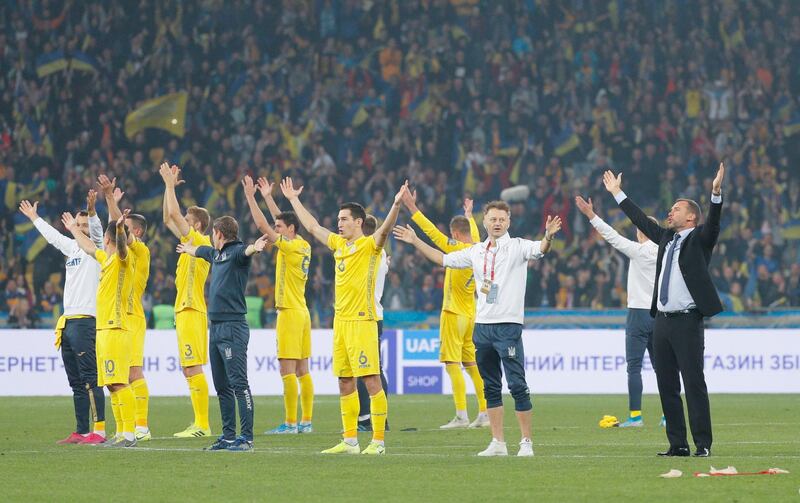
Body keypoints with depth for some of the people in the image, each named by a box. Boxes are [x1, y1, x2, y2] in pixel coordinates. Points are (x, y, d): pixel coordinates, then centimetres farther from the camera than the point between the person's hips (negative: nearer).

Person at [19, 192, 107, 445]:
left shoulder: (95, 248, -1)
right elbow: (53, 235, 37)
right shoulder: (72, 247, 20)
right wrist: (34, 217, 50)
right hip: (67, 323, 8)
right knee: (76, 383, 8)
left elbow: (97, 230, -22)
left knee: (90, 379, -12)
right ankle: (81, 432, 10)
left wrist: (92, 212, -41)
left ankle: (99, 431, -15)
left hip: (85, 321, -8)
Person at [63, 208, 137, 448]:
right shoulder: (106, 258, 19)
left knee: (119, 383, -14)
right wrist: (74, 229, 51)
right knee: (111, 384, 10)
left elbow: (121, 245, -30)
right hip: (103, 329, 10)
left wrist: (120, 228, -49)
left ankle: (129, 435, -18)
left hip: (115, 329, -10)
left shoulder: (121, 258, -7)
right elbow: (90, 249, 38)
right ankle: (121, 433, 13)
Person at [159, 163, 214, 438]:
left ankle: (203, 425, -13)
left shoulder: (200, 242, -9)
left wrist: (170, 184, -6)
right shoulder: (191, 243, 16)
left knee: (194, 369, -12)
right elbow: (169, 219, 24)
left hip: (192, 312, -10)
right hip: (184, 310, 10)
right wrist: (169, 186, 20)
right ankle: (199, 423, 10)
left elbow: (174, 214, -15)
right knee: (189, 370, 9)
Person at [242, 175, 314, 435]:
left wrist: (251, 197, -9)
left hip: (290, 313, -9)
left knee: (287, 369, -9)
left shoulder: (291, 247, -12)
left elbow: (262, 226, -14)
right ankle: (306, 421, 8)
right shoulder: (304, 246, 11)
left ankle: (290, 423, -12)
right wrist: (268, 198, 29)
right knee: (302, 369, 8)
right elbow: (283, 221, 26)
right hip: (302, 312, 9)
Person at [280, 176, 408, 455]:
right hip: (340, 321, 8)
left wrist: (396, 205, -40)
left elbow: (384, 230, -24)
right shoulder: (339, 244, 15)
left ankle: (378, 441, -7)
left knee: (371, 380, -8)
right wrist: (294, 200, 33)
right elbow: (312, 226, 27)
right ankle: (350, 440, 16)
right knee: (345, 382, 10)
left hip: (362, 321, -8)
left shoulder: (369, 244, -5)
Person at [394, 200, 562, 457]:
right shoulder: (476, 251, 13)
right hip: (482, 326, 6)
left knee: (517, 385, -7)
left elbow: (539, 249, -23)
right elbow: (443, 259, 24)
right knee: (491, 386, 9)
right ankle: (498, 443, 15)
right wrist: (416, 242, 22)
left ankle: (526, 442, -2)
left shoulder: (517, 247, -3)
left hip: (508, 325, -6)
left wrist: (548, 236, -44)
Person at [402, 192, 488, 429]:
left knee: (452, 364, -8)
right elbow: (474, 235, 30)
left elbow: (432, 232, -19)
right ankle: (484, 414, 11)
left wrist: (412, 208, -15)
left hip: (454, 314, -8)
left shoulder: (458, 249, -15)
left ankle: (461, 416, -13)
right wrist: (469, 214, 49)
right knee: (473, 365, 11)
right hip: (470, 315, 8)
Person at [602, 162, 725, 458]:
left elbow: (712, 223, -18)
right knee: (667, 387, 7)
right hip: (662, 321, 7)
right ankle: (677, 444, 11)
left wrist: (716, 193, -33)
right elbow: (641, 221, 28)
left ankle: (703, 445, -5)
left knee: (694, 384, -7)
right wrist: (617, 194, 33)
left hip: (687, 321, -7)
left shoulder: (699, 239, 0)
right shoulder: (666, 238, 18)